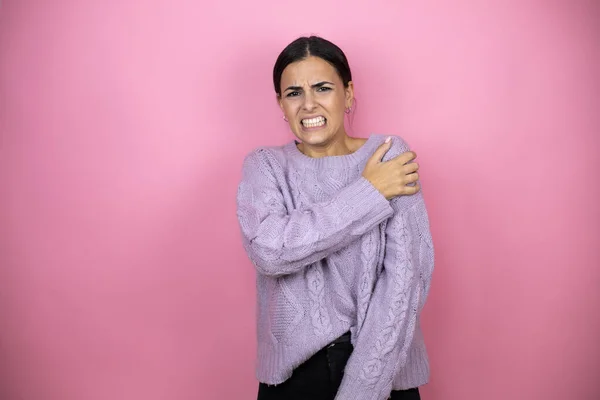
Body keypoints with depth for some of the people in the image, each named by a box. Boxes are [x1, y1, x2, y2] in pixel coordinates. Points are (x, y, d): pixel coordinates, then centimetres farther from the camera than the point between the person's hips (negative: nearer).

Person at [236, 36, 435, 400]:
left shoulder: (390, 155, -6)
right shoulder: (265, 166, -1)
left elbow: (406, 275, -14)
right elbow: (269, 250, -20)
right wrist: (368, 192, -18)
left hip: (383, 369, -1)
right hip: (293, 369, 1)